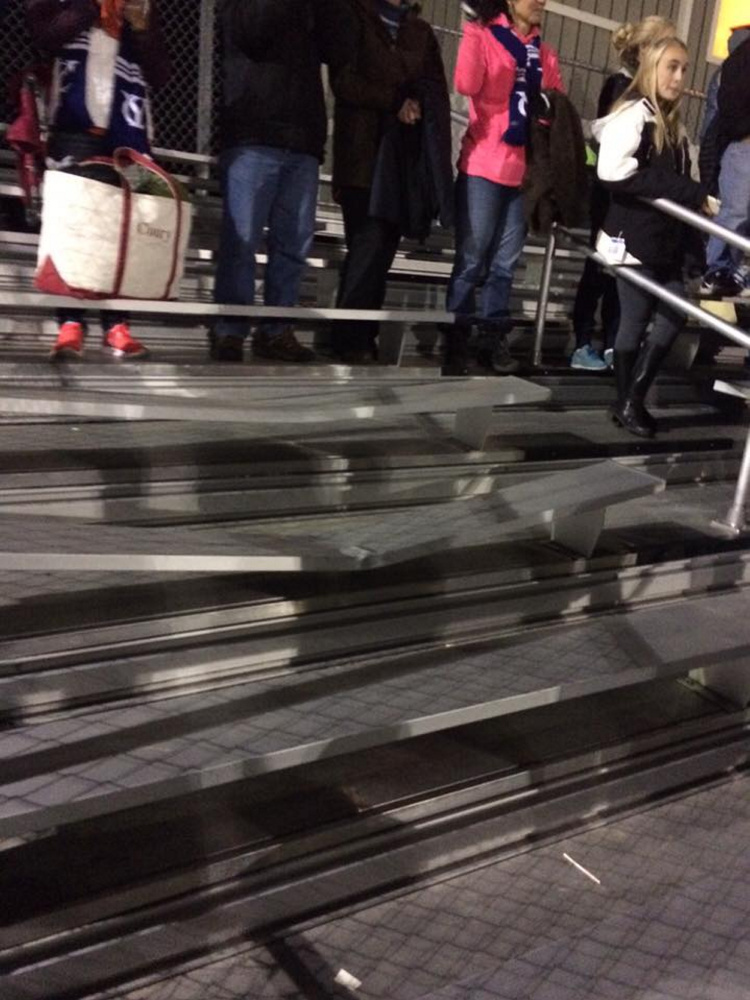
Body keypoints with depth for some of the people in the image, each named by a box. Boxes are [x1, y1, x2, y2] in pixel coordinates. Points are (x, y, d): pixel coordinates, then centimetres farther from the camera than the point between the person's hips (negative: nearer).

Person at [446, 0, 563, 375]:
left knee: (505, 263, 7)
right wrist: (474, 31, -23)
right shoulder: (484, 35, 0)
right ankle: (455, 338, 7)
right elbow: (467, 85, -18)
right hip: (483, 167, -5)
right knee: (471, 259, -2)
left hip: (525, 171, 5)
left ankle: (493, 339, 12)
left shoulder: (546, 54, 14)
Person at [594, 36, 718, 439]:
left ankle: (632, 401, 15)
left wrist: (702, 199, 0)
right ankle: (626, 405, 15)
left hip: (666, 240, 8)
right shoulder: (633, 114, -9)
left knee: (674, 317, 5)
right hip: (633, 238, -8)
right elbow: (612, 171, -25)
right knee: (635, 322, 0)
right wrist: (682, 189, -22)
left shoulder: (673, 125, 16)